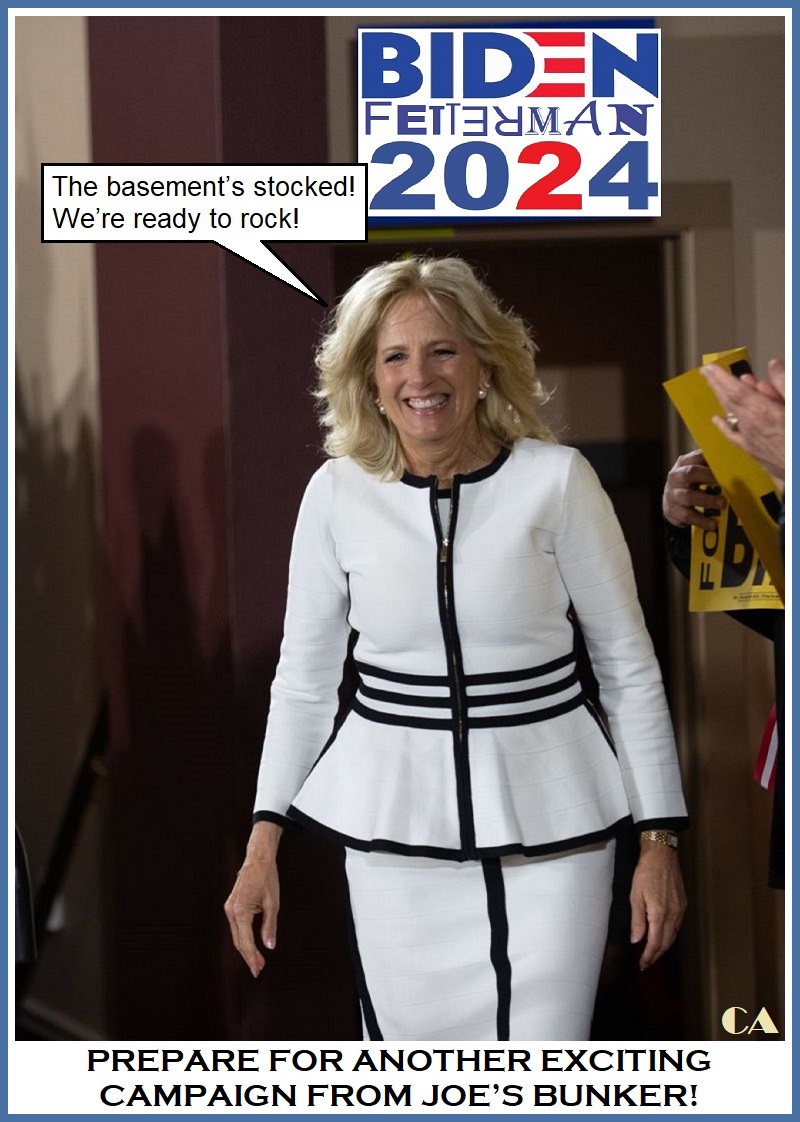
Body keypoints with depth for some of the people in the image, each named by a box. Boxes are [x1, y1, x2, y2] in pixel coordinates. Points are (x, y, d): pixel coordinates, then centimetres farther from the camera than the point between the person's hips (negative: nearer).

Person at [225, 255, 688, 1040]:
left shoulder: (555, 479, -4)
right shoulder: (337, 494, 0)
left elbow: (629, 667, 1)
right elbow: (304, 680, 8)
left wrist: (659, 837, -2)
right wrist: (262, 845, 4)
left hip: (546, 823, -1)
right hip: (395, 822, 1)